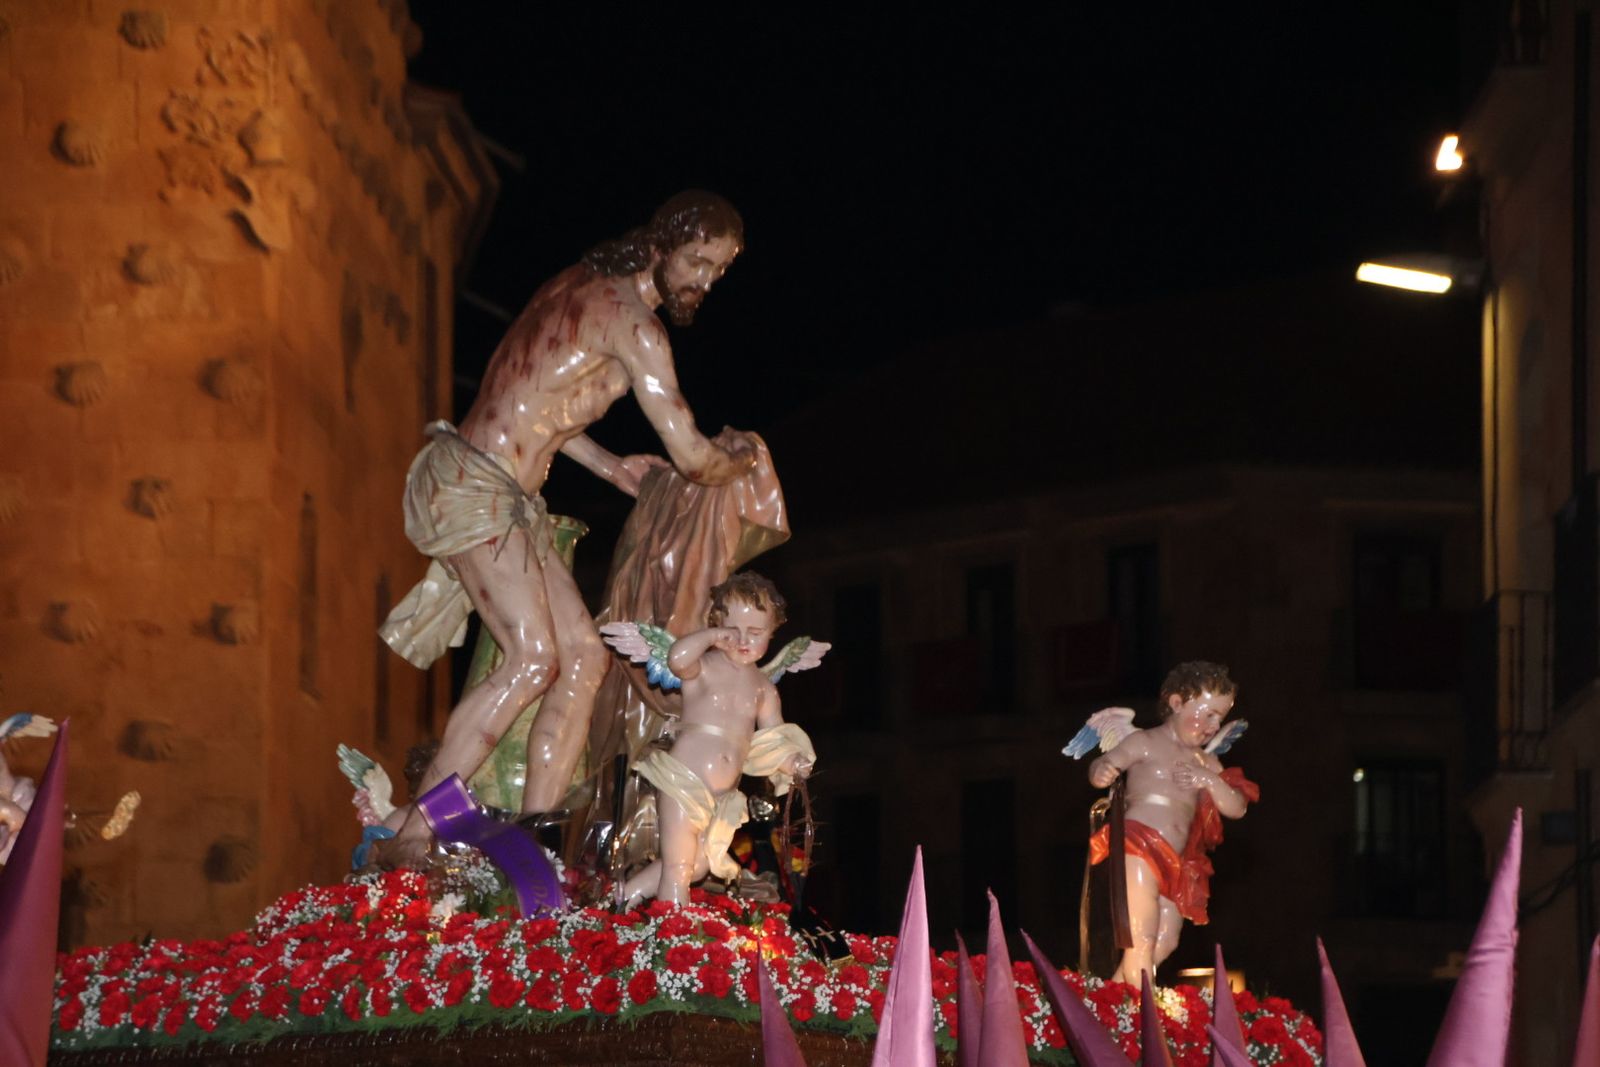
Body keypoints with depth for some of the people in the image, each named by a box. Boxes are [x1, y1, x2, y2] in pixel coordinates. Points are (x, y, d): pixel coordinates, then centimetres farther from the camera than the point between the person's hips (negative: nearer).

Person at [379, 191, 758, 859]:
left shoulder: (583, 286, 17)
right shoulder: (631, 322, -13)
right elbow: (692, 457, -12)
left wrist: (608, 467, 29)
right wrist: (738, 459, 10)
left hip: (504, 502, 10)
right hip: (475, 486, -10)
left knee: (583, 656, 4)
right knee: (533, 658, -21)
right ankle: (417, 832, -22)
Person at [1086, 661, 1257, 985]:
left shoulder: (1206, 763, 19)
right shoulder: (1145, 743, 2)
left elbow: (1237, 809, 13)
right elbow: (1105, 764, -4)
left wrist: (1211, 781, -6)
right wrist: (1100, 771, -29)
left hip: (1175, 861, 8)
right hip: (1140, 848, -8)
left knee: (1165, 943, 4)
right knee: (1142, 941, -14)